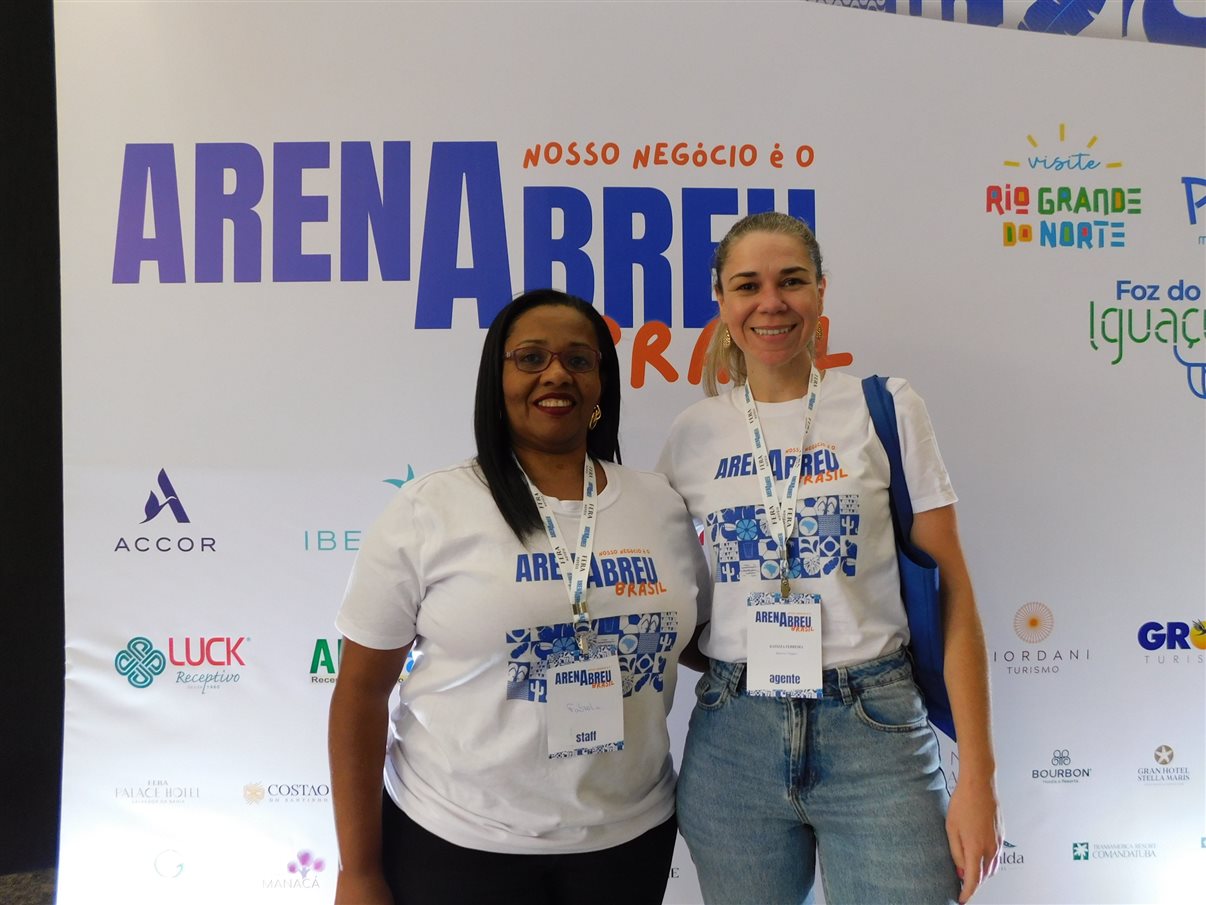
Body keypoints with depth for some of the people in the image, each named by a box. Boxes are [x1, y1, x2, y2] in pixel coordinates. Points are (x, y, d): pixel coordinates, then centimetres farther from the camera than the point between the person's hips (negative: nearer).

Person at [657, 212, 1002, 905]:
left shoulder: (887, 409, -3)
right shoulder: (693, 435, 3)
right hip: (731, 737, 2)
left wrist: (977, 777, -6)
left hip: (875, 729, -2)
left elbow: (952, 591, -3)